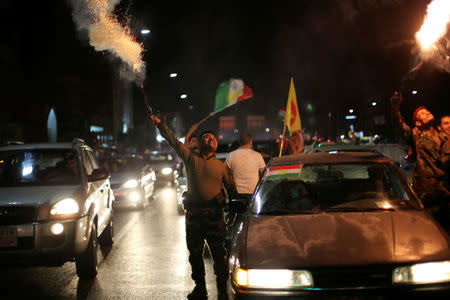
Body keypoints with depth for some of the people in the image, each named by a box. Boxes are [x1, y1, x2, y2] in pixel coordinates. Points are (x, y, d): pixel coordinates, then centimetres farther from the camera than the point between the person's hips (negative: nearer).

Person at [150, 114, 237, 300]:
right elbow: (173, 141, -1)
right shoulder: (191, 158, 7)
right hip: (194, 216, 1)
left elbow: (233, 190, 13)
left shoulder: (222, 166, 9)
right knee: (195, 254, 11)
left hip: (215, 216, -1)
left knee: (219, 255, -3)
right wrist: (159, 123, -11)